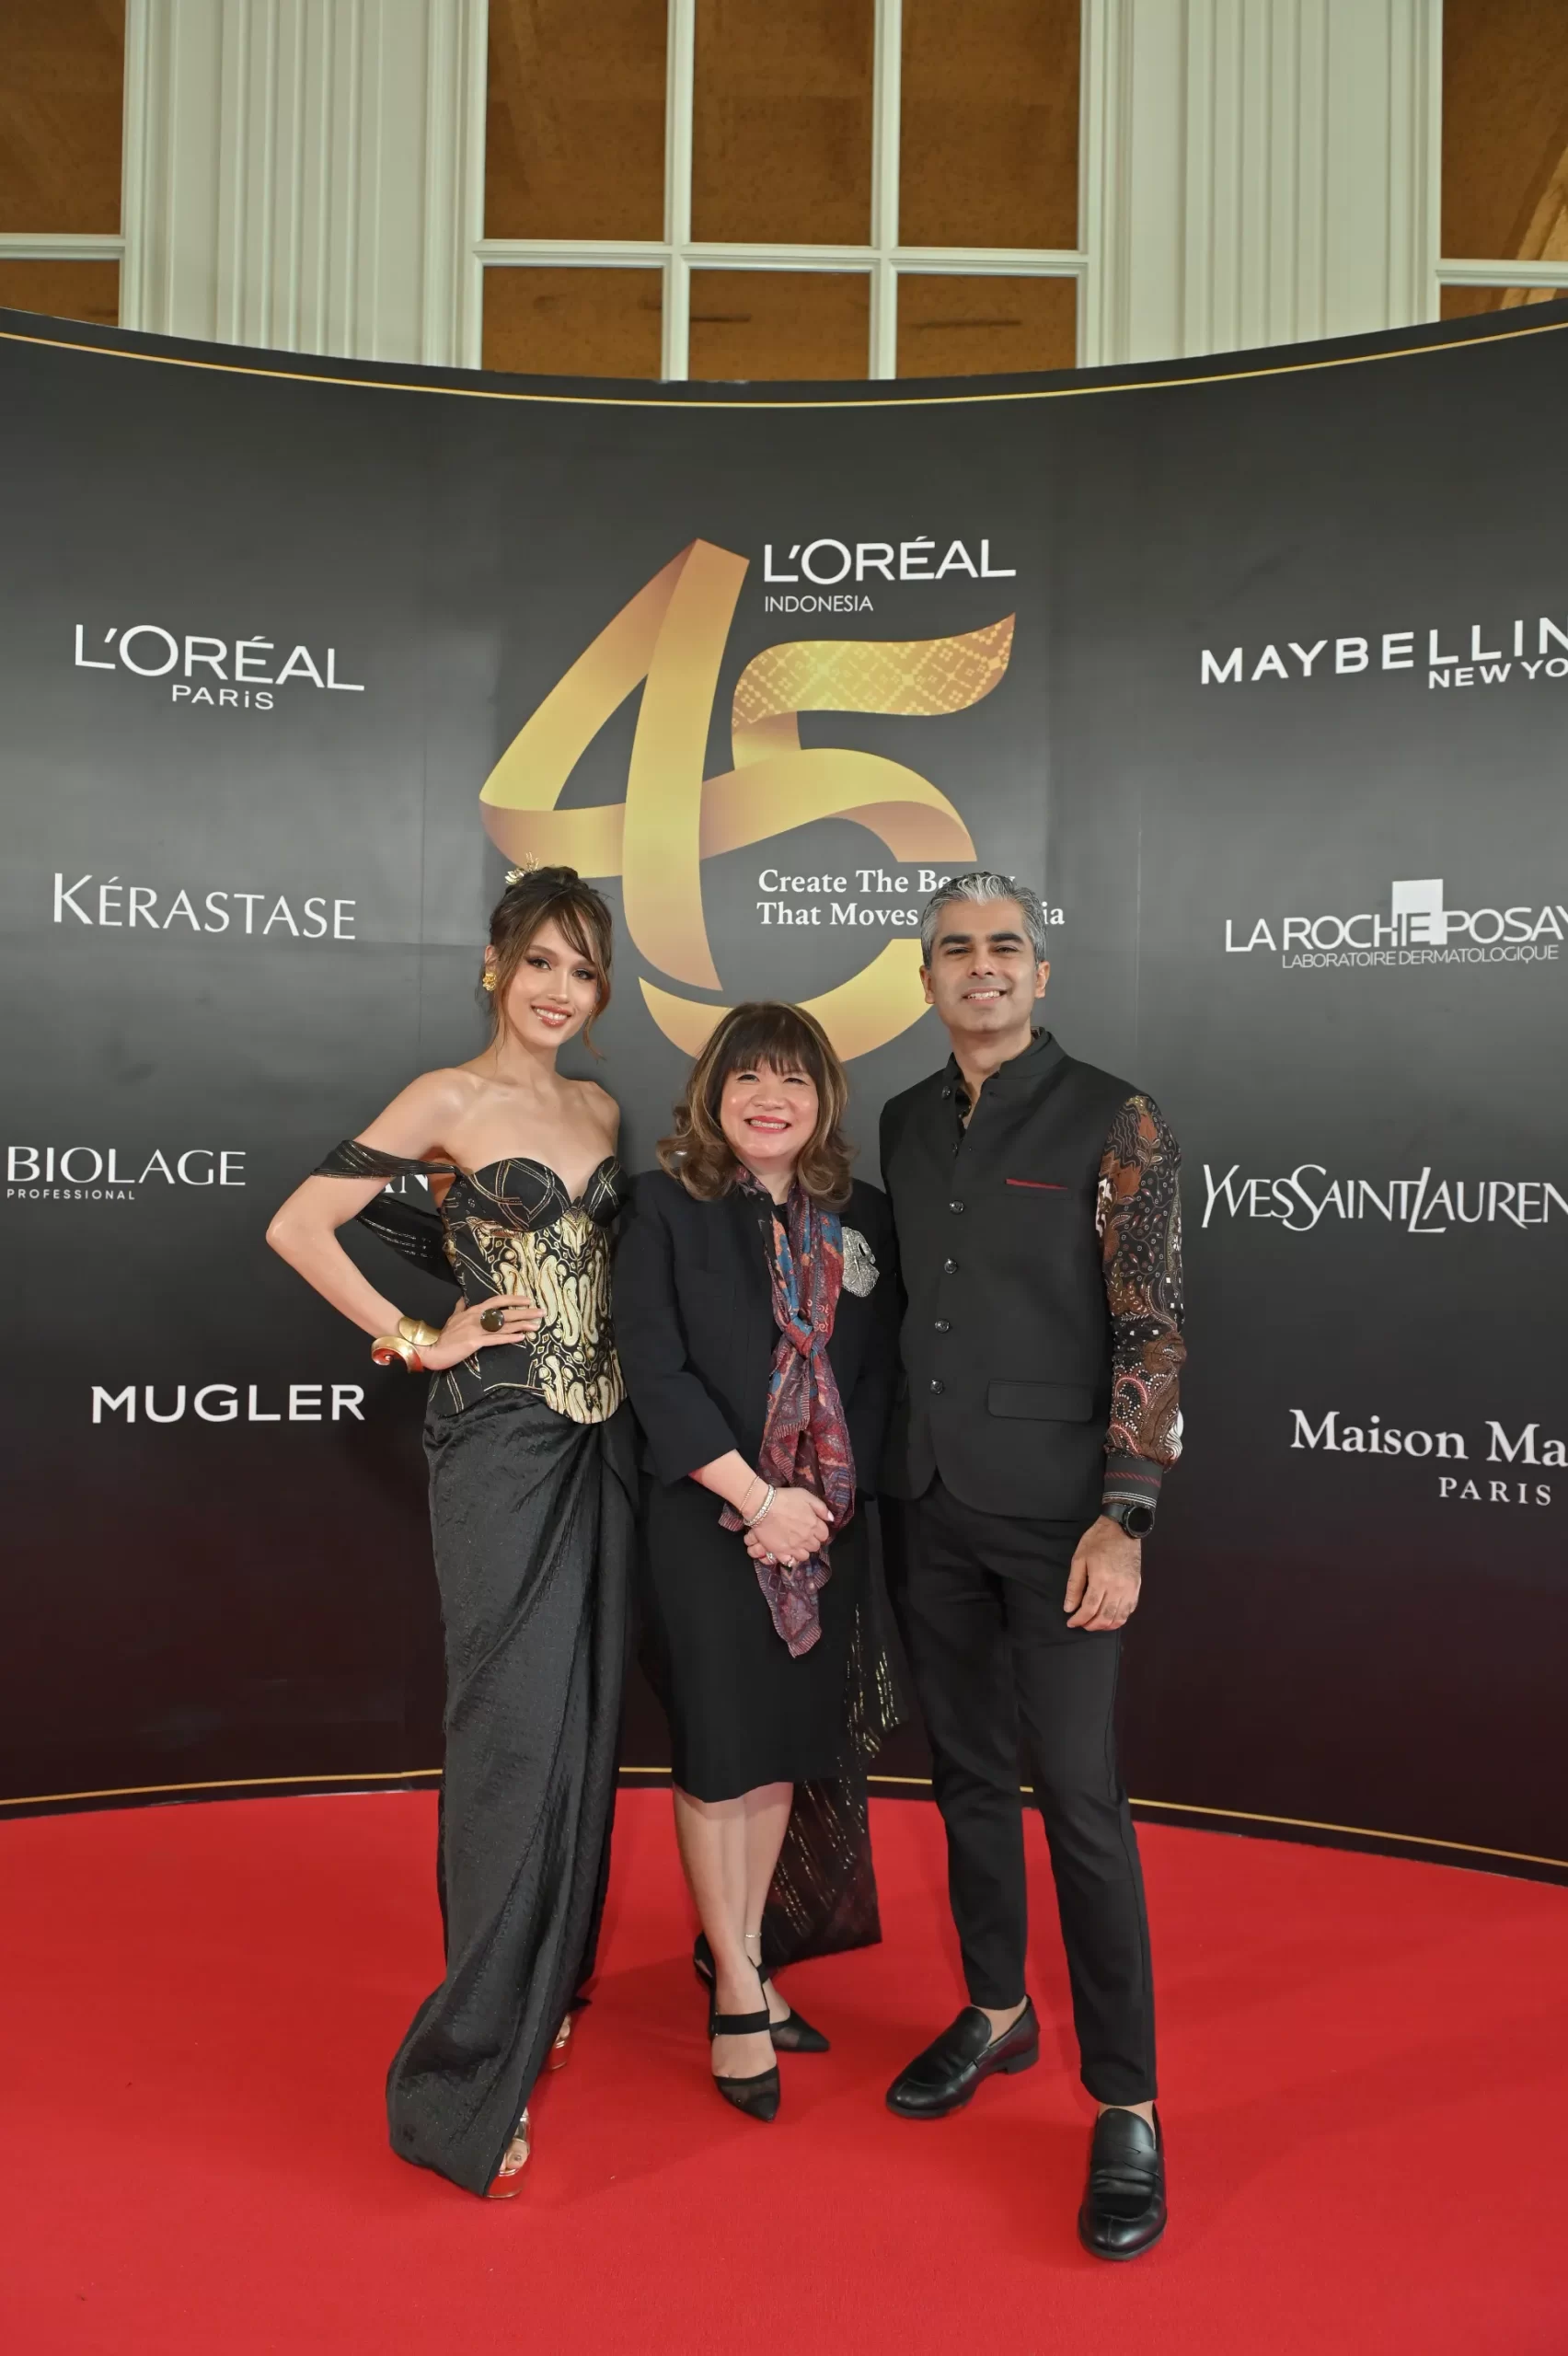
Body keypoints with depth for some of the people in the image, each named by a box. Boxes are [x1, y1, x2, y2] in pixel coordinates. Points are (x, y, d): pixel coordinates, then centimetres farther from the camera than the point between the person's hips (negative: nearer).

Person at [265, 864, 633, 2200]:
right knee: (511, 1735, -5)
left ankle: (547, 1989, 33)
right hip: (499, 1439, -6)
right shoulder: (450, 1102, -7)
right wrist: (419, 1337, -11)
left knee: (584, 1727, 13)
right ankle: (470, 2077, 6)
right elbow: (299, 1225, -14)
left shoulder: (603, 1112, 12)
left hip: (602, 1438, 6)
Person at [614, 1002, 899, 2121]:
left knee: (788, 1745, 14)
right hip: (707, 1521, -4)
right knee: (720, 1750, 6)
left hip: (826, 1525, 4)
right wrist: (759, 1498, -16)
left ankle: (741, 1951, 32)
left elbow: (879, 1372, 3)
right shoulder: (667, 1207, -5)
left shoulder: (861, 1217, 5)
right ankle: (737, 1990, 22)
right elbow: (656, 1370, -12)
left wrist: (821, 1506, -8)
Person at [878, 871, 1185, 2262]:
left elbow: (1152, 1332, -12)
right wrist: (886, 1475, 13)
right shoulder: (906, 1124, 9)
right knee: (968, 1771, 16)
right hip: (928, 1504, 6)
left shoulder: (1113, 1122, -8)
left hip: (1055, 1508, -5)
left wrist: (1123, 1521, -18)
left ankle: (1127, 2108, 12)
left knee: (1078, 1796, -2)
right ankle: (998, 2014, 35)